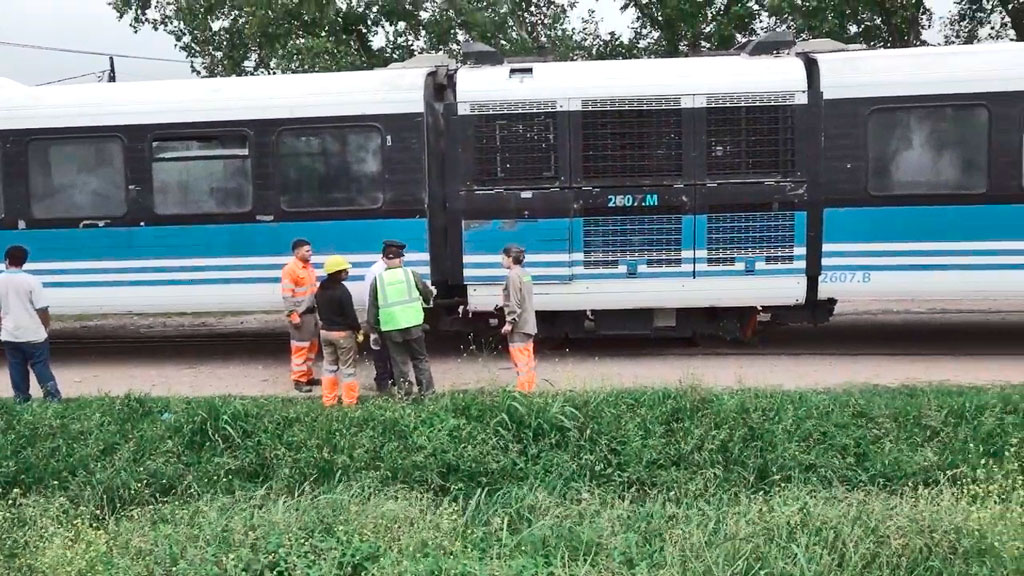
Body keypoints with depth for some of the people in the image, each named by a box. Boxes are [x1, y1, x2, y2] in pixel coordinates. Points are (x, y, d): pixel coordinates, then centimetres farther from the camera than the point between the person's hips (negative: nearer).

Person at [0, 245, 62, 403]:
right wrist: (46, 327, 3)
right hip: (33, 334, -3)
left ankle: (21, 396, 20)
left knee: (16, 367, 15)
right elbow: (42, 309, -13)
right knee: (40, 365, 6)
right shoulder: (31, 280, -14)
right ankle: (52, 393, -5)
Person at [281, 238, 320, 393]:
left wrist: (317, 307, 19)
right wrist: (293, 315, -21)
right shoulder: (290, 269, -15)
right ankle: (299, 380, 4)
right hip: (300, 315, -9)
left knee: (312, 346, 16)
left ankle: (308, 376, 27)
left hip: (311, 312, 9)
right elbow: (287, 295, -18)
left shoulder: (309, 266, 11)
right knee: (300, 348, -3)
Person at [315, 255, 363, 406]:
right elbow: (350, 314, -18)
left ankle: (328, 399, 18)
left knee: (329, 366, 15)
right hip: (343, 333, -7)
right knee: (347, 368, 3)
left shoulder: (320, 290, 6)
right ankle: (349, 400, 7)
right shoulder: (342, 290, -21)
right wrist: (358, 330, -7)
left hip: (325, 331, 8)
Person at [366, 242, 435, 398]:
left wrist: (373, 330, 11)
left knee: (399, 362, 9)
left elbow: (372, 307, 3)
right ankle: (427, 391, 13)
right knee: (420, 359, 13)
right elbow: (427, 294, 11)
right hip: (413, 325, 0)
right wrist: (428, 298, 35)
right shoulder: (411, 274, -1)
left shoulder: (377, 280, 1)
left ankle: (404, 394, 10)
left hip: (390, 328, 0)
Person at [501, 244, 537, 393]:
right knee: (528, 359, 12)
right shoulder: (525, 274, 14)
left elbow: (514, 302, -19)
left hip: (518, 326, -10)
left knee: (520, 361, -7)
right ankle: (529, 389, 17)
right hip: (528, 324, 10)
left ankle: (522, 391, -7)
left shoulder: (513, 276, -15)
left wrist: (509, 322, -18)